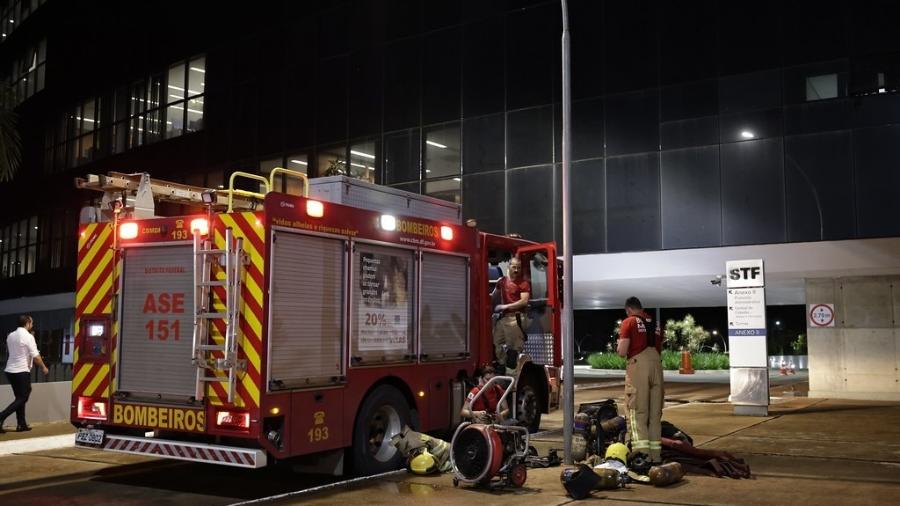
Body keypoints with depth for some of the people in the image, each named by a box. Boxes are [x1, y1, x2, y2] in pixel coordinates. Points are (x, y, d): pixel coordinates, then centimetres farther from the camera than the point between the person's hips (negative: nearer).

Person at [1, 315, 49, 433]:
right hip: (22, 371, -8)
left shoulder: (10, 335, 9)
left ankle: (21, 424, 14)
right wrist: (43, 367, 1)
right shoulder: (28, 336, -12)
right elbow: (35, 356, -13)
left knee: (20, 397, 13)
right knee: (22, 398, 0)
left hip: (10, 370, 8)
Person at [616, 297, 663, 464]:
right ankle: (655, 453, 10)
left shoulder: (629, 322, 1)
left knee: (637, 411, -4)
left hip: (638, 365, -5)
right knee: (655, 412, 9)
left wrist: (619, 346, 15)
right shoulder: (654, 324, 19)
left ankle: (642, 452, -15)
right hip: (656, 365, 5)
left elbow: (622, 352, -6)